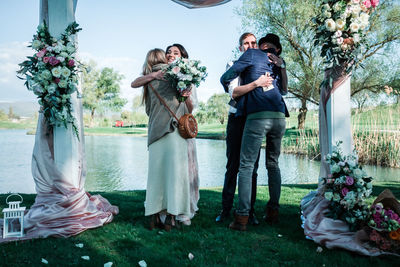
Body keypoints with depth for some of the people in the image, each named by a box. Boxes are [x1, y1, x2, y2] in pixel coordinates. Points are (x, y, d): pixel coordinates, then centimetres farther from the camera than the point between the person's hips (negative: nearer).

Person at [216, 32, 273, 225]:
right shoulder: (233, 65, 4)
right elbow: (233, 92, -12)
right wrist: (256, 84, -25)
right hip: (237, 118, -2)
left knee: (252, 167, 4)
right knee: (233, 166, 0)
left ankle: (249, 210, 11)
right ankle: (226, 208, 10)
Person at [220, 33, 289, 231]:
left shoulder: (252, 54, 12)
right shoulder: (278, 63, 24)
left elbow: (226, 78, 12)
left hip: (257, 116, -5)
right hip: (279, 117, 5)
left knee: (246, 166, -5)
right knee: (273, 164, 15)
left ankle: (242, 217, -9)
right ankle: (273, 211, 19)